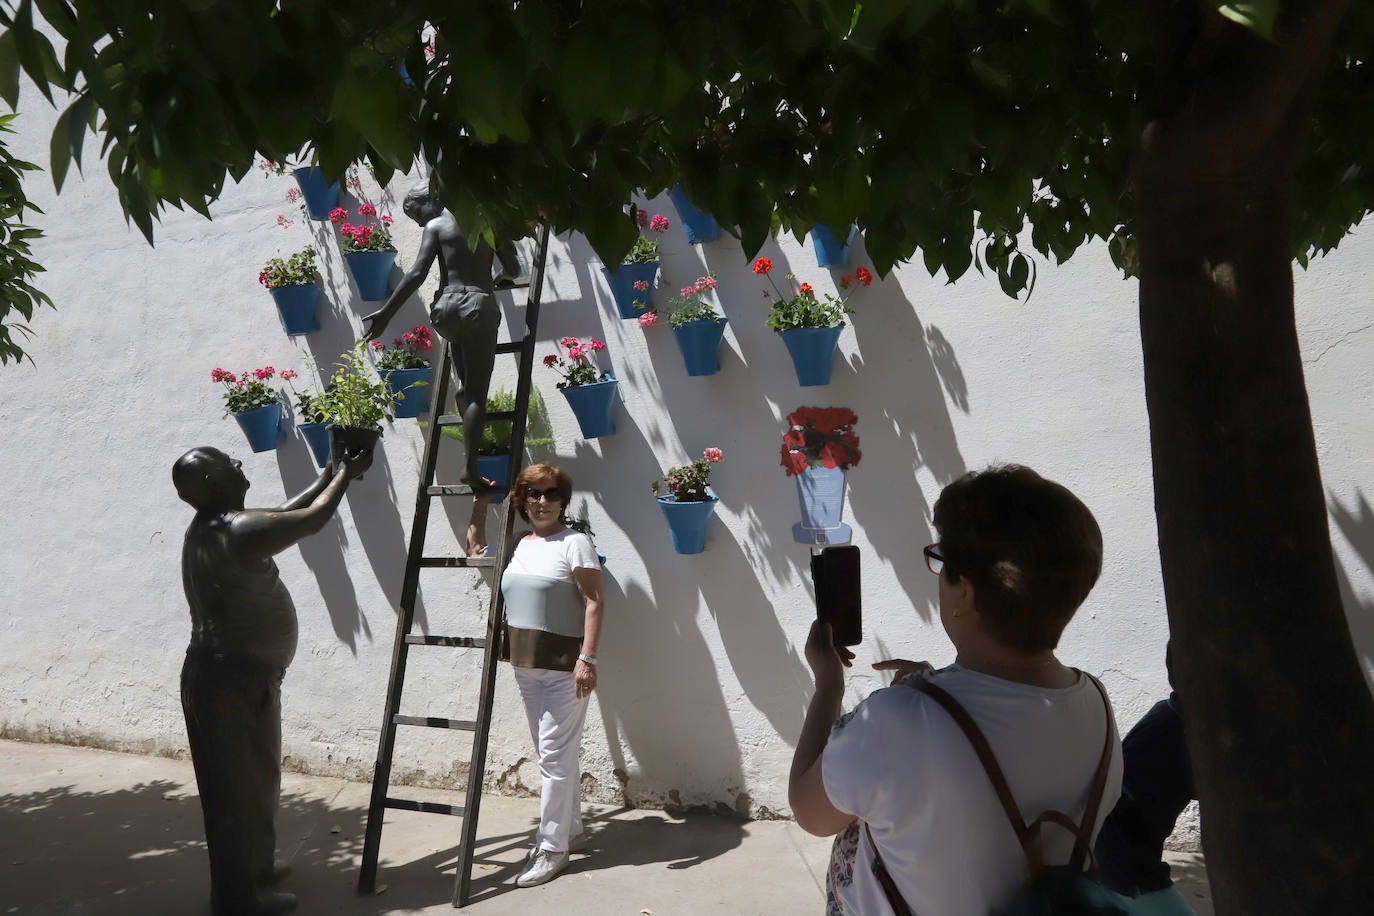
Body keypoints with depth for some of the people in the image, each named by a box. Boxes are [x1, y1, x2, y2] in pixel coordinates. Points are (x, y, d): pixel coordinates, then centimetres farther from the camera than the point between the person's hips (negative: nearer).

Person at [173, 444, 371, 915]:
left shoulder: (211, 528, 9)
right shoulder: (238, 530, -22)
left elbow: (282, 514, 20)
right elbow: (312, 519, -14)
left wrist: (327, 476, 20)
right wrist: (346, 473, 2)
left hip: (234, 674, 10)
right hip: (232, 681, -10)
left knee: (255, 780, 21)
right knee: (239, 787, 3)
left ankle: (255, 868, 37)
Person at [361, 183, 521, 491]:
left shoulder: (435, 226, 9)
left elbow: (417, 273, -2)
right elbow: (514, 270, 20)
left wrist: (385, 313, -1)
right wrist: (498, 279, 43)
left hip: (446, 309, 0)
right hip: (480, 308, 1)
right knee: (477, 396, -2)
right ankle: (471, 469, -8)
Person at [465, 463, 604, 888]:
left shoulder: (575, 543, -9)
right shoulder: (517, 546, 11)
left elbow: (594, 602, -14)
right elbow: (475, 550, 28)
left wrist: (587, 659, -21)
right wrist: (479, 504, 20)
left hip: (565, 665, -7)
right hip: (525, 664, 7)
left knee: (556, 753, -3)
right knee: (553, 753, 17)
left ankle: (552, 847, 9)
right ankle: (571, 829, 31)